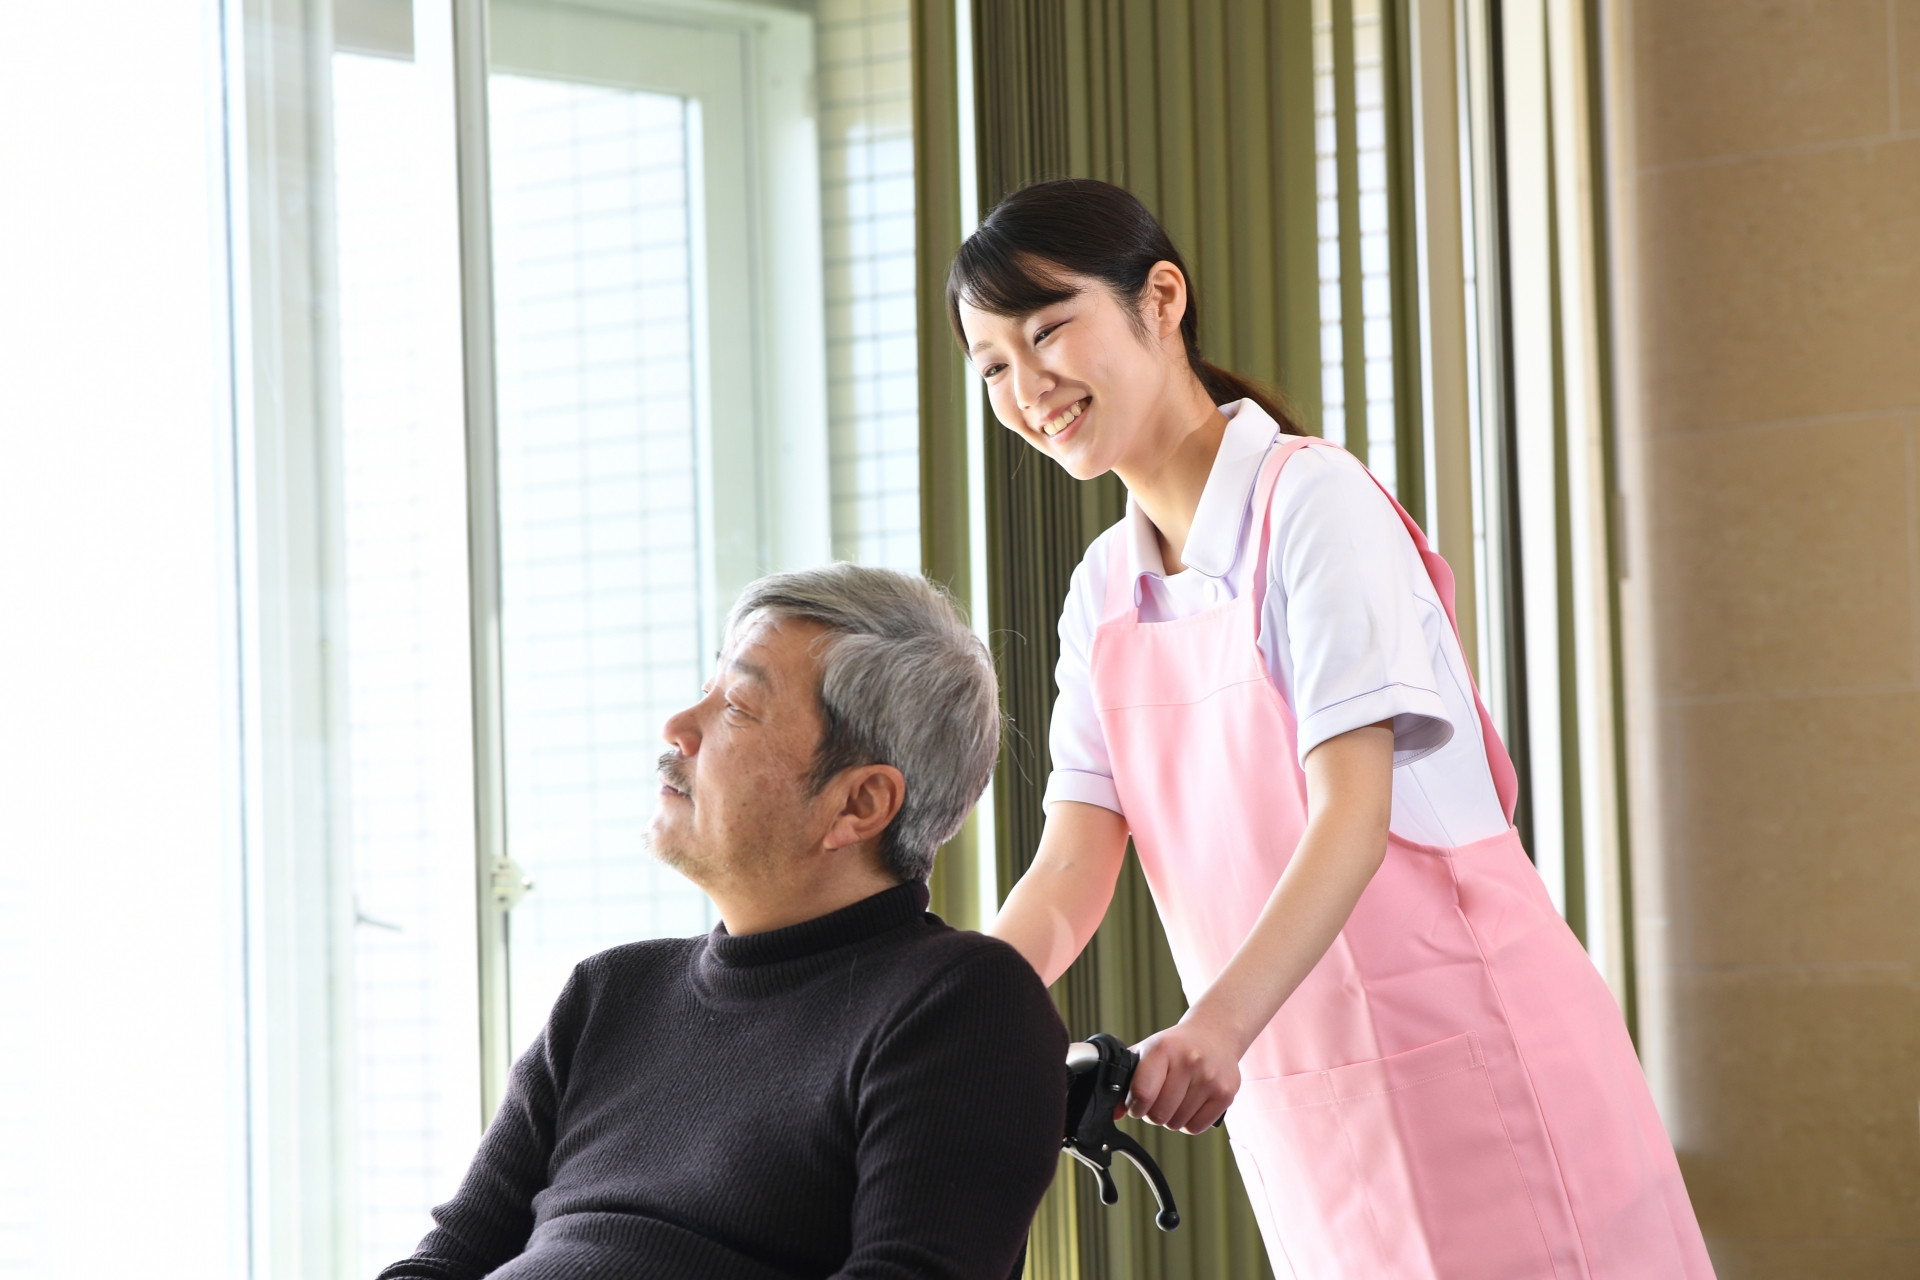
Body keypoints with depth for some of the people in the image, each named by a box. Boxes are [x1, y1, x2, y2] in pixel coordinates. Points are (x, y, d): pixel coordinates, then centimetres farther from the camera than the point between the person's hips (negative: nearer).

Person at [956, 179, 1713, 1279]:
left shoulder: (1312, 500, -10)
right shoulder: (1105, 591, 10)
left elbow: (1354, 811, -21)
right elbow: (1071, 873, 1)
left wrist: (1218, 1025, -35)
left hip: (1466, 1052, -6)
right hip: (1296, 1101, 6)